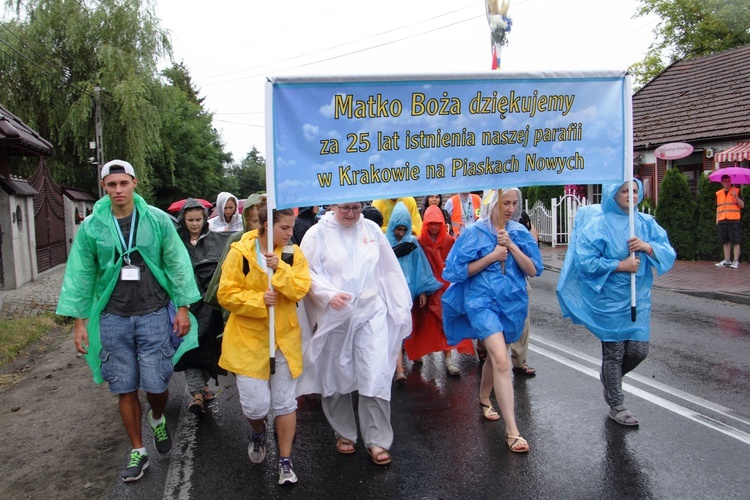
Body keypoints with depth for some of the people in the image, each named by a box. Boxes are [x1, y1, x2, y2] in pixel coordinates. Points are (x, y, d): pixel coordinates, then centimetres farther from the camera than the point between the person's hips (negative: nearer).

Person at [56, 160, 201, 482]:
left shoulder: (157, 220, -4)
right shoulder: (91, 226, -1)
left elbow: (176, 265, -1)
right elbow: (80, 276, 3)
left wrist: (182, 307, -4)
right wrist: (79, 321, 2)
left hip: (153, 315, -1)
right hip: (113, 319, 1)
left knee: (156, 385, 1)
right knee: (125, 389, 7)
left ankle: (158, 419, 35)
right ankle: (137, 452, 24)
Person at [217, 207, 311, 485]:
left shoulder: (293, 253, -2)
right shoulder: (240, 253, -9)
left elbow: (300, 289, -12)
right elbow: (226, 295, -10)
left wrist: (280, 268, -24)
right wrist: (259, 301, -22)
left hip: (284, 337, 2)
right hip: (248, 337, -2)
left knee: (284, 402, 7)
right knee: (256, 404, -4)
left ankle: (285, 461, 23)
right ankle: (258, 433, 33)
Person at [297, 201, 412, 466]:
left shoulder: (372, 229, 6)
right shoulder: (317, 233, -3)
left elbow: (390, 270, 10)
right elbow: (307, 273, -5)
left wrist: (402, 307, 9)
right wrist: (329, 294, -22)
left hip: (371, 313, 1)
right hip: (334, 317, -1)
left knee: (376, 377, -6)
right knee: (336, 377, 11)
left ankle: (378, 440, 9)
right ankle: (344, 433, 32)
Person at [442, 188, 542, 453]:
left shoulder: (519, 233, 4)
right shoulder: (474, 232, -4)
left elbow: (533, 270, -2)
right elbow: (461, 270, -6)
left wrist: (511, 246, -14)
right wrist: (493, 255, -14)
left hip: (513, 302, 5)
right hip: (482, 300, -4)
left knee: (495, 355, 21)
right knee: (502, 361, -18)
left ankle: (484, 398, 49)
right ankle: (511, 430, -14)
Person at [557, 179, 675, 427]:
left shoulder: (646, 223, 6)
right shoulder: (598, 224, -9)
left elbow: (668, 253, 3)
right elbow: (585, 262, -16)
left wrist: (647, 246, -16)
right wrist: (620, 265, -18)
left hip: (638, 298, 5)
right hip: (609, 301, -5)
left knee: (639, 349, 4)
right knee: (614, 352, 5)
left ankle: (608, 376, 36)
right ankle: (616, 406, 21)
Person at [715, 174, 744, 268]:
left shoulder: (736, 191, 3)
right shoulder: (718, 193, 14)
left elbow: (742, 205, -1)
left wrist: (736, 197, -16)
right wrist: (717, 220, 15)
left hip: (734, 220, -4)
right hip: (722, 221, 4)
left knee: (735, 241, -5)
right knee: (726, 242, 8)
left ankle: (736, 261, -4)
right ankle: (727, 260, 14)